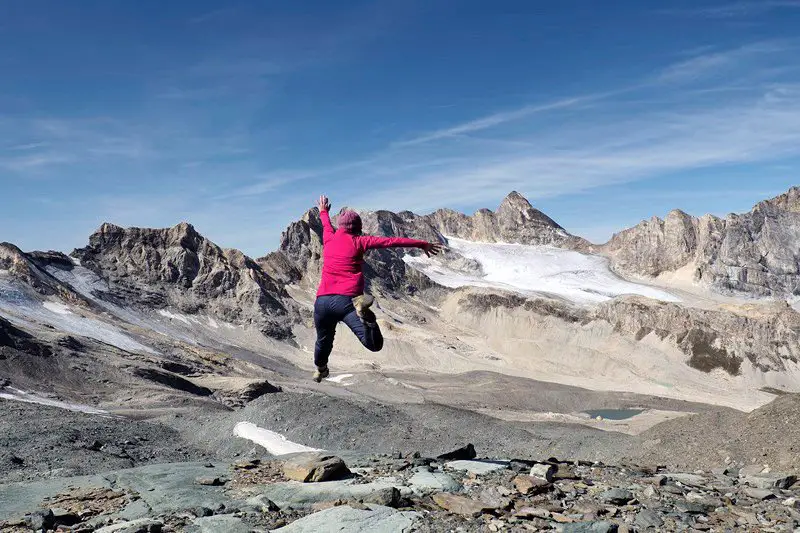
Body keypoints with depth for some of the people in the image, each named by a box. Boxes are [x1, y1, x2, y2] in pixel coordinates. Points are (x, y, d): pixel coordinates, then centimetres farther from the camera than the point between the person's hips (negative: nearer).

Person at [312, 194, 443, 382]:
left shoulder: (329, 239, 17)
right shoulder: (358, 241, 5)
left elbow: (326, 225, 41)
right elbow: (391, 241, 2)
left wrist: (323, 212, 64)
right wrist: (422, 244, 6)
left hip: (322, 301, 5)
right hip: (346, 299, -5)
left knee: (324, 340, 30)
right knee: (375, 344, -18)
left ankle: (320, 369, 52)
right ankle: (363, 310, -42)